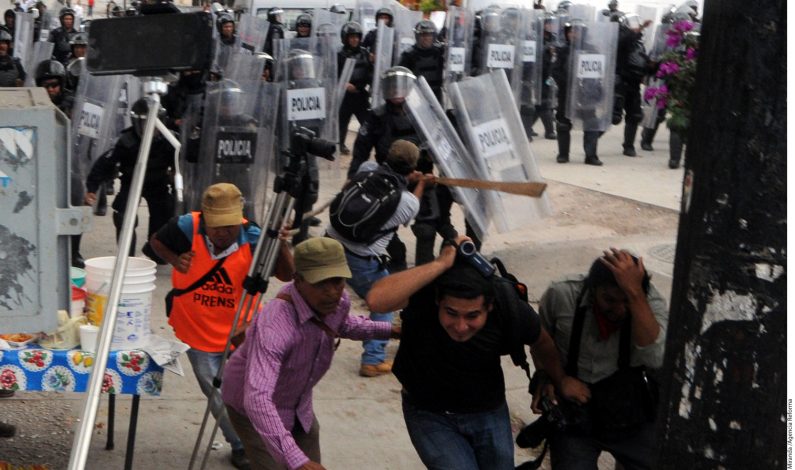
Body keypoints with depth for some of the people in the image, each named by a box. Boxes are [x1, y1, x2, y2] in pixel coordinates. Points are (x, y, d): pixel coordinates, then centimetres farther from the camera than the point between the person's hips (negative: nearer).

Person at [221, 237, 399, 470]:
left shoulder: (338, 301, -17)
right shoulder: (274, 325, -42)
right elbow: (257, 398, -52)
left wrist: (389, 330, -3)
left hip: (298, 406, 7)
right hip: (254, 407, -7)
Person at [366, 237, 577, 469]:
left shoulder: (512, 313, -24)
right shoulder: (422, 295, -32)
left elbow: (542, 342, -1)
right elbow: (376, 299, -53)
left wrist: (562, 380, 10)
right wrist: (440, 264, -50)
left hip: (489, 412, 3)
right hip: (429, 414, -2)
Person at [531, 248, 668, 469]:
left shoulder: (650, 301, -17)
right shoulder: (562, 294, -16)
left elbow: (655, 358, -36)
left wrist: (634, 293, -39)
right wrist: (545, 376, -8)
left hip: (629, 413, 1)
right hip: (573, 412, -1)